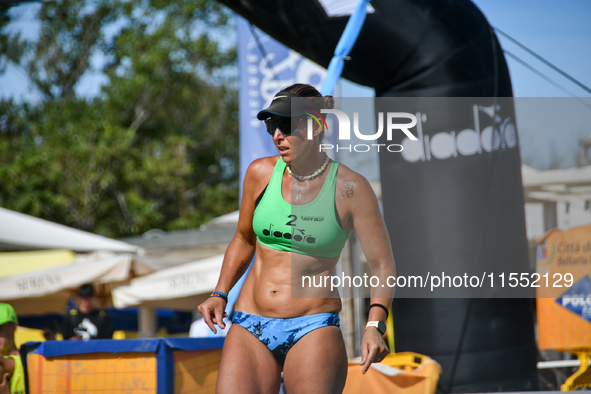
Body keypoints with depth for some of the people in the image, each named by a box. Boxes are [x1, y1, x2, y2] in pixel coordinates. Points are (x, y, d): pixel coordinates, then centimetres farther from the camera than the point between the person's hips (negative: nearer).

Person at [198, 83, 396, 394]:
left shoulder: (349, 188, -6)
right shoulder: (261, 173, 5)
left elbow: (382, 266, -3)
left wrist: (375, 326, -18)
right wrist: (220, 294, 8)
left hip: (313, 332, -3)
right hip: (249, 330, 3)